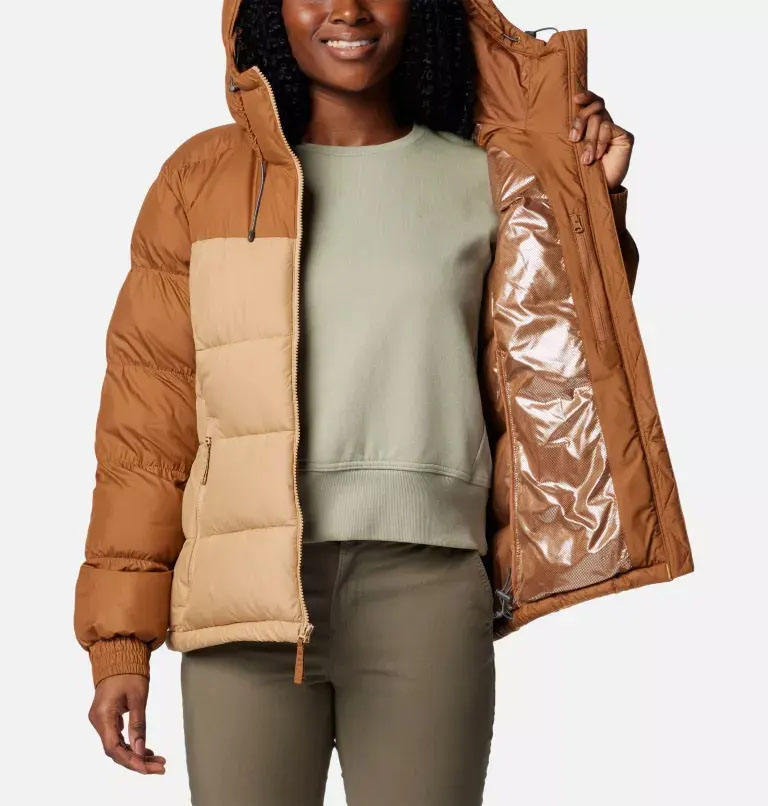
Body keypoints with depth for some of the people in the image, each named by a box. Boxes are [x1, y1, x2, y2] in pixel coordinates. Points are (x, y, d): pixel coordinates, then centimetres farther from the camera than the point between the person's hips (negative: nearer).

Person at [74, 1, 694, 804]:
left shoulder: (480, 183, 12)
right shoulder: (203, 178, 9)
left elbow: (539, 386, 14)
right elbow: (146, 420, 6)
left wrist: (587, 210, 5)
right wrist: (121, 638, 1)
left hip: (428, 583, 1)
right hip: (246, 583, 0)